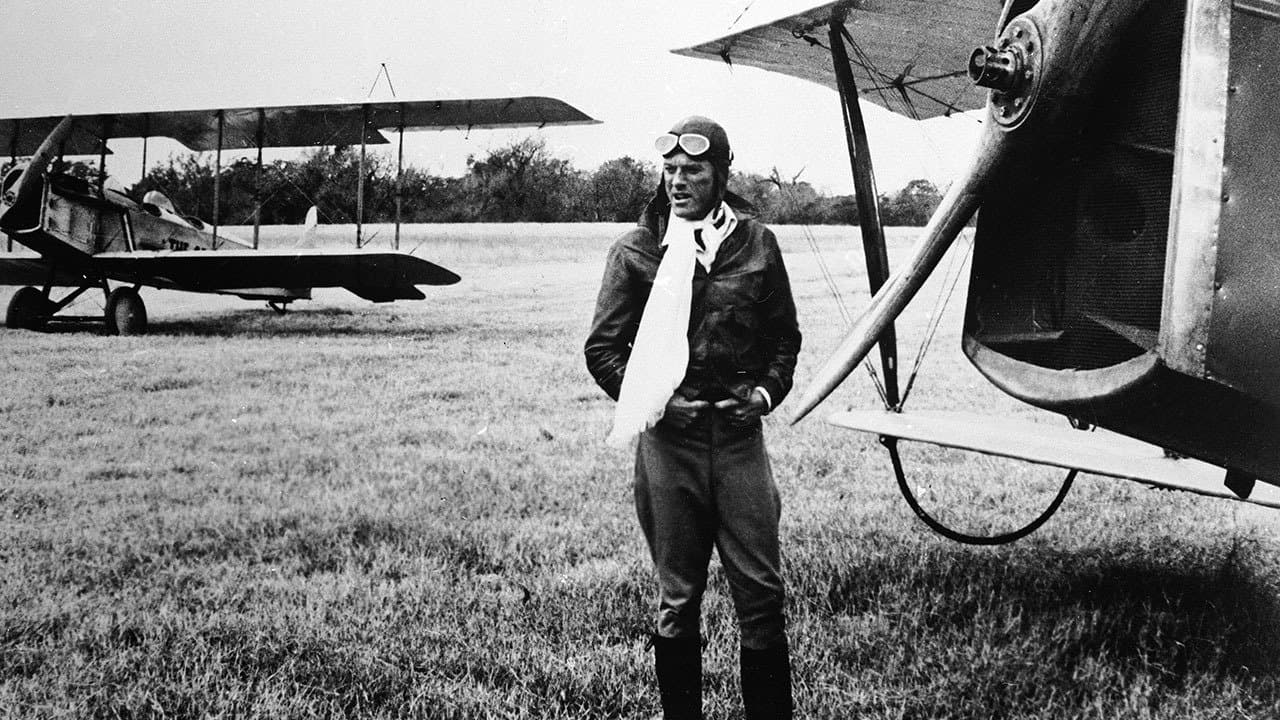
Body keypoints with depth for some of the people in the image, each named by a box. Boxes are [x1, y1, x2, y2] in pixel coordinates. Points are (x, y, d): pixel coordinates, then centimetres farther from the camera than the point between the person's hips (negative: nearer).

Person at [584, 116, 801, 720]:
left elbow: (785, 335, 15)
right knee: (677, 598, 9)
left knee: (761, 590, 2)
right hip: (668, 438, -1)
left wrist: (768, 390, -2)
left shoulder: (756, 244, 7)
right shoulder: (636, 249, 2)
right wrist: (650, 402, -9)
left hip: (739, 435, 1)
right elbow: (602, 347, 3)